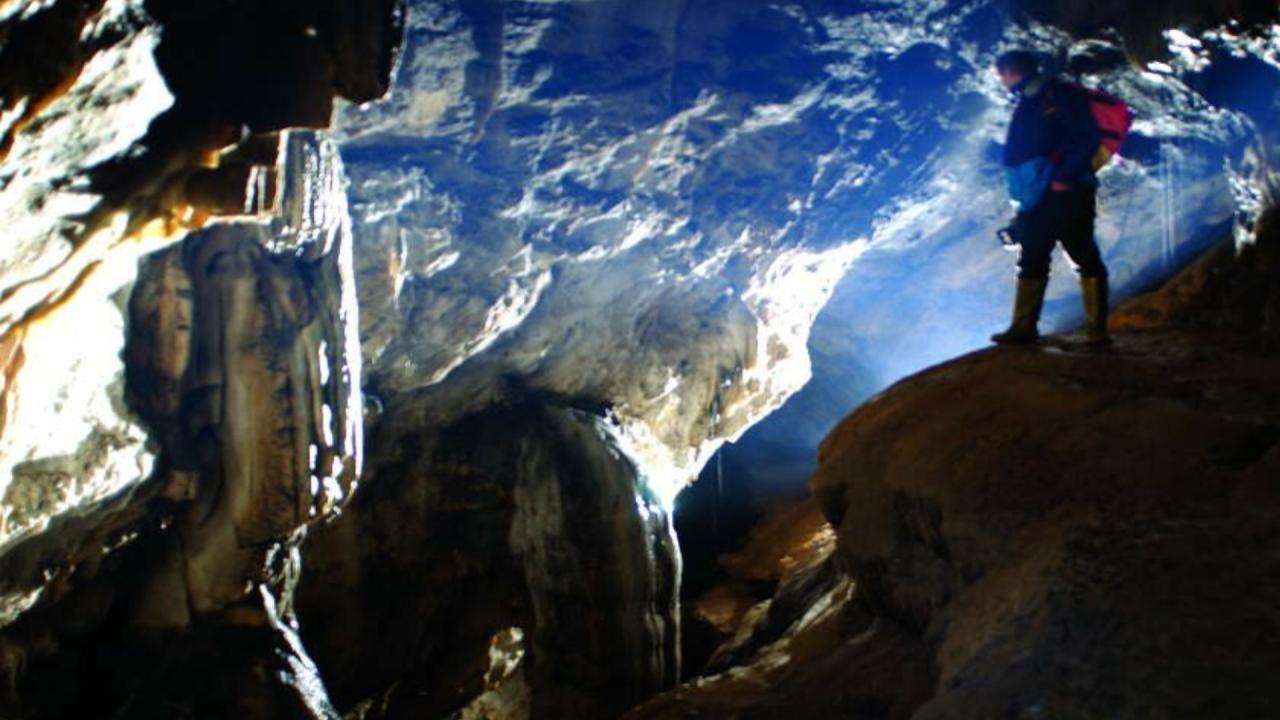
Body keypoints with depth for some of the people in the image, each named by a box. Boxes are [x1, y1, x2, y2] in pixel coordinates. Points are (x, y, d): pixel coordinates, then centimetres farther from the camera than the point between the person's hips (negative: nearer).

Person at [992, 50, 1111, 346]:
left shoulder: (1062, 96, -5)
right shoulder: (1027, 105, 20)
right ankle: (1024, 326, 11)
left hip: (1066, 194, -9)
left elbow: (1089, 137, -14)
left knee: (1085, 259, -6)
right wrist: (1022, 194, 15)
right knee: (1031, 262, 8)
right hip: (1035, 199, 9)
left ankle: (1097, 328, -5)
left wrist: (1065, 177, -20)